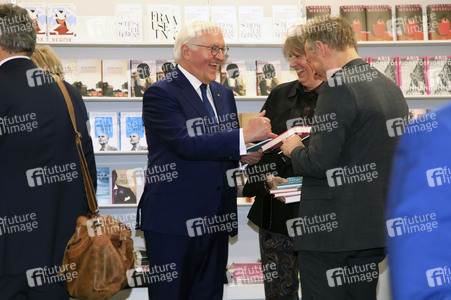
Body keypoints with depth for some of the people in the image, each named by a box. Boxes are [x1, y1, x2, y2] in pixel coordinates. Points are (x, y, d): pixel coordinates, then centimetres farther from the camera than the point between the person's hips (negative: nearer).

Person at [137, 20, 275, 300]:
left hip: (215, 218, 7)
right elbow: (185, 144, -22)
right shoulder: (160, 94, -10)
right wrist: (244, 135, -23)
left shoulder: (224, 94, 15)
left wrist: (246, 153, -5)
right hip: (174, 219, -7)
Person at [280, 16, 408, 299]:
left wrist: (294, 150, 0)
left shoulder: (339, 87, -16)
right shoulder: (391, 86, 11)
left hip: (331, 225, -8)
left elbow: (319, 162, -21)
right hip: (377, 224, 9)